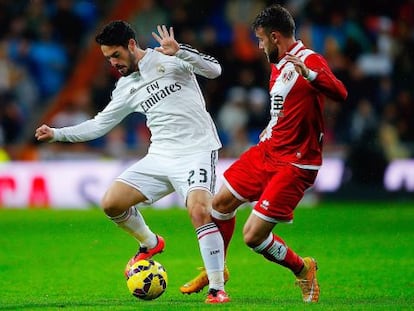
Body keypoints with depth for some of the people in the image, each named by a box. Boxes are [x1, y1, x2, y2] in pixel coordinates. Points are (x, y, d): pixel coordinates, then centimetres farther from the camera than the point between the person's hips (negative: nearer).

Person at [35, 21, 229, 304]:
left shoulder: (167, 58, -5)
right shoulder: (125, 88, 13)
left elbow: (214, 70, -15)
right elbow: (99, 125, 19)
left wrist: (179, 51, -28)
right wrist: (56, 134, 11)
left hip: (197, 150, -7)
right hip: (160, 156, 7)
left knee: (199, 211, -29)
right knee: (111, 204, -2)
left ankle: (217, 288, -20)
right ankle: (150, 244, 27)